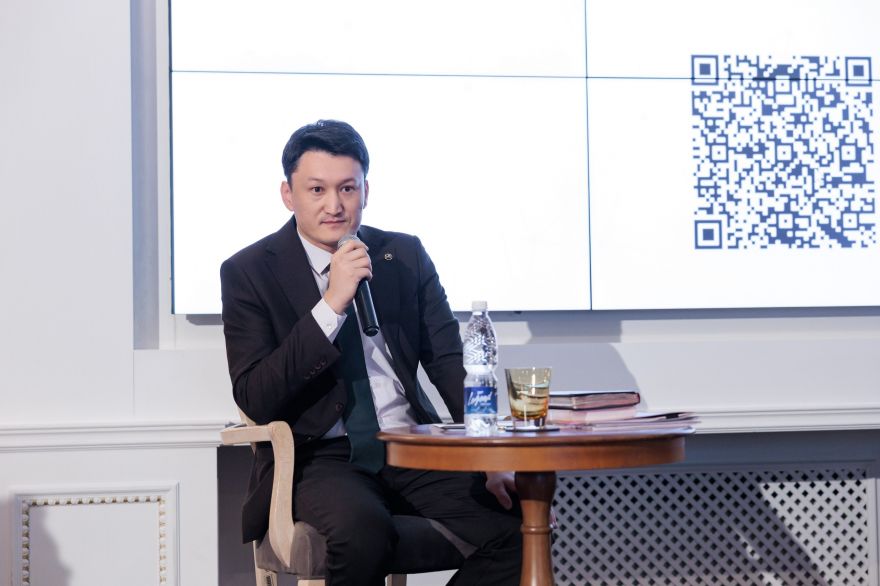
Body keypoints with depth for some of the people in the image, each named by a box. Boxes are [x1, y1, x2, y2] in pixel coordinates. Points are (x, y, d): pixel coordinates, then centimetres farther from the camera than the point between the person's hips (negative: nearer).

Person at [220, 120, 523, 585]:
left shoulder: (406, 256, 10)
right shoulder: (249, 272, 0)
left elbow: (449, 363, 9)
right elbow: (255, 400, -10)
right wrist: (330, 306, -18)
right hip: (319, 456, -4)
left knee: (519, 522, -21)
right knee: (361, 529, -37)